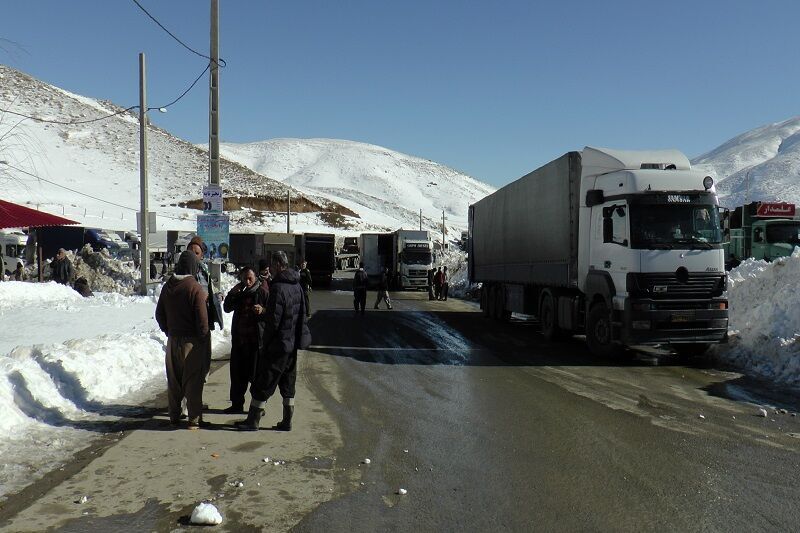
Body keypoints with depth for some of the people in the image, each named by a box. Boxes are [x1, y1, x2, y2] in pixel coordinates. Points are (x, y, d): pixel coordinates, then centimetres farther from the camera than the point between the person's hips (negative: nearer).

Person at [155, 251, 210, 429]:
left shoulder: (167, 286, 4)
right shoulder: (196, 288, -17)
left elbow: (159, 314, 12)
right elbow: (202, 318, -17)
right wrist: (203, 337, -3)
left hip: (173, 340, 6)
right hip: (192, 341, -6)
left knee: (173, 379, 15)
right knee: (193, 381, 1)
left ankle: (174, 416, 24)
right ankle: (194, 419, 5)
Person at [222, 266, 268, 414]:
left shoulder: (262, 292, -4)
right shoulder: (239, 292, 10)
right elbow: (227, 308, 7)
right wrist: (232, 293, -7)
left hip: (256, 340, -5)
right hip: (239, 339, 5)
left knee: (255, 374, -1)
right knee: (237, 373, 11)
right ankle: (237, 404, 22)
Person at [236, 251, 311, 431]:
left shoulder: (278, 288, -21)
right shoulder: (297, 286, 6)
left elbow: (273, 322, -24)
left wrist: (262, 312, -4)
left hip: (277, 344, -8)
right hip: (293, 343, 8)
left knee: (262, 384, 4)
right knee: (288, 384, 15)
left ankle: (253, 421, 13)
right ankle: (287, 421, 20)